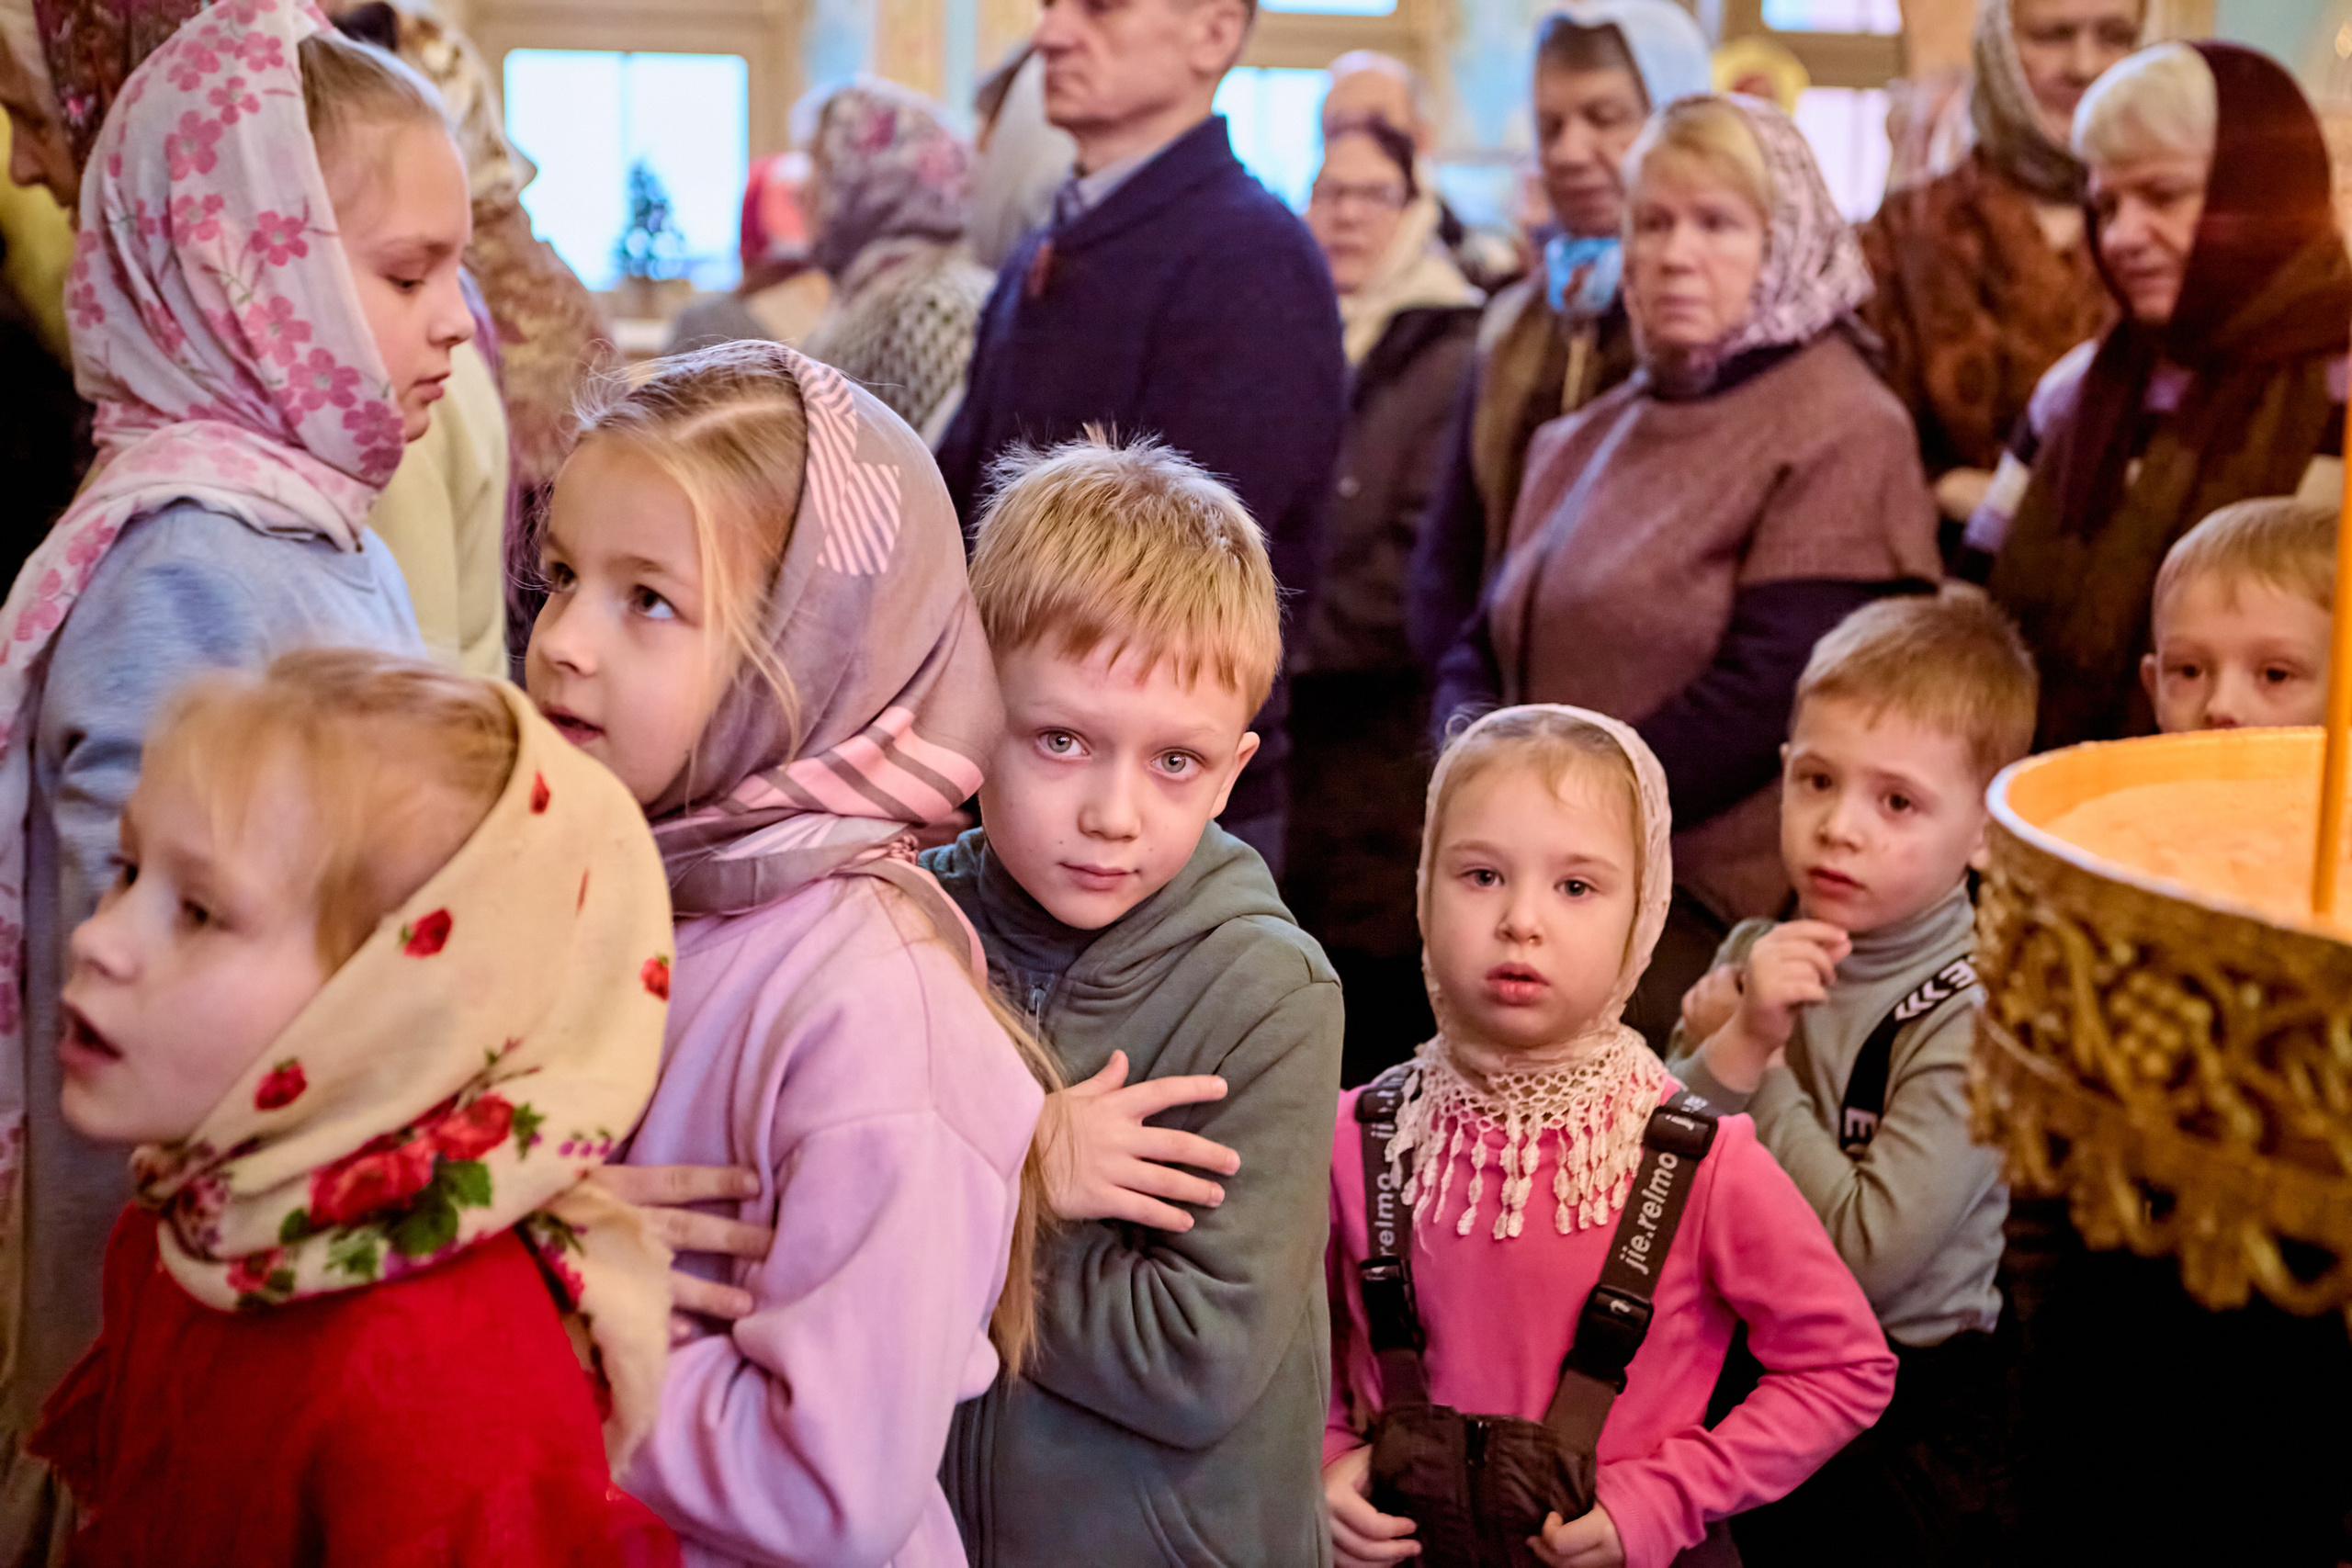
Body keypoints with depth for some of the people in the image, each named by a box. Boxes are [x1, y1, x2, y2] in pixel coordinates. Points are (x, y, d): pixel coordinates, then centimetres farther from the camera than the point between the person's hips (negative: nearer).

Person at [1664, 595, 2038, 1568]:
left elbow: (1865, 1252, -25)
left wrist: (1754, 1066, -17)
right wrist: (1739, 1045, -23)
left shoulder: (1976, 1014, -18)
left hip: (1909, 1425, -5)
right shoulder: (1754, 957, -2)